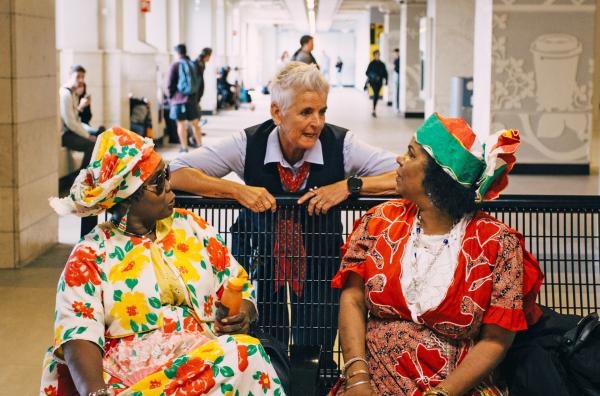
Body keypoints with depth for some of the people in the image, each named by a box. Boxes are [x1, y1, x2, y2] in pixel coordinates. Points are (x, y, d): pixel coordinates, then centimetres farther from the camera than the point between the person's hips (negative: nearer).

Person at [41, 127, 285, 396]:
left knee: (245, 353, -33)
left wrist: (243, 313, -3)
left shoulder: (190, 227, 17)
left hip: (210, 357, 3)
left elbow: (237, 283, 21)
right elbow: (78, 335, -8)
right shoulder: (89, 257, 4)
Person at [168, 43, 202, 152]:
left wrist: (170, 98, 6)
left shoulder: (175, 65, -6)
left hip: (179, 99, -5)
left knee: (181, 124, 1)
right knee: (195, 123, 13)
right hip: (192, 99, 5)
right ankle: (200, 146, 15)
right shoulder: (193, 65, 8)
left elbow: (171, 83, -6)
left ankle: (184, 148, 2)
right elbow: (198, 81, 13)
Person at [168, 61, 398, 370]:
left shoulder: (340, 145, -19)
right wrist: (237, 190, -31)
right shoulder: (249, 144, -18)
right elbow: (175, 172, -18)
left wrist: (350, 186, -33)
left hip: (319, 256, 0)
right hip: (260, 252, 0)